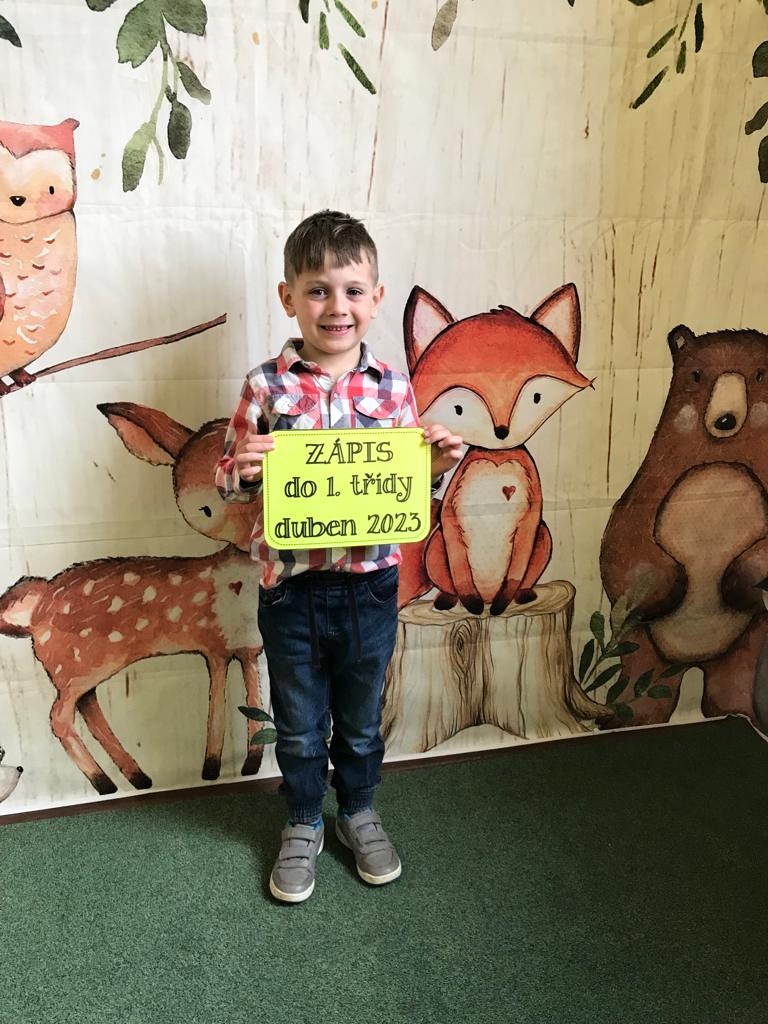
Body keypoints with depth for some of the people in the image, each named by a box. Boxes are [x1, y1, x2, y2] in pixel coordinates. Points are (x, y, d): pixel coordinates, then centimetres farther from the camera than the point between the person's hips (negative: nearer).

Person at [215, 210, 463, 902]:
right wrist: (243, 469, -25)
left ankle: (359, 812, 47)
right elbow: (227, 482, -4)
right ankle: (304, 825, 43)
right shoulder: (266, 387, -8)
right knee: (299, 723, 18)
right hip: (291, 588, -1)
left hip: (370, 585, 2)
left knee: (362, 719, 21)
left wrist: (438, 464, -14)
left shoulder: (393, 388, -3)